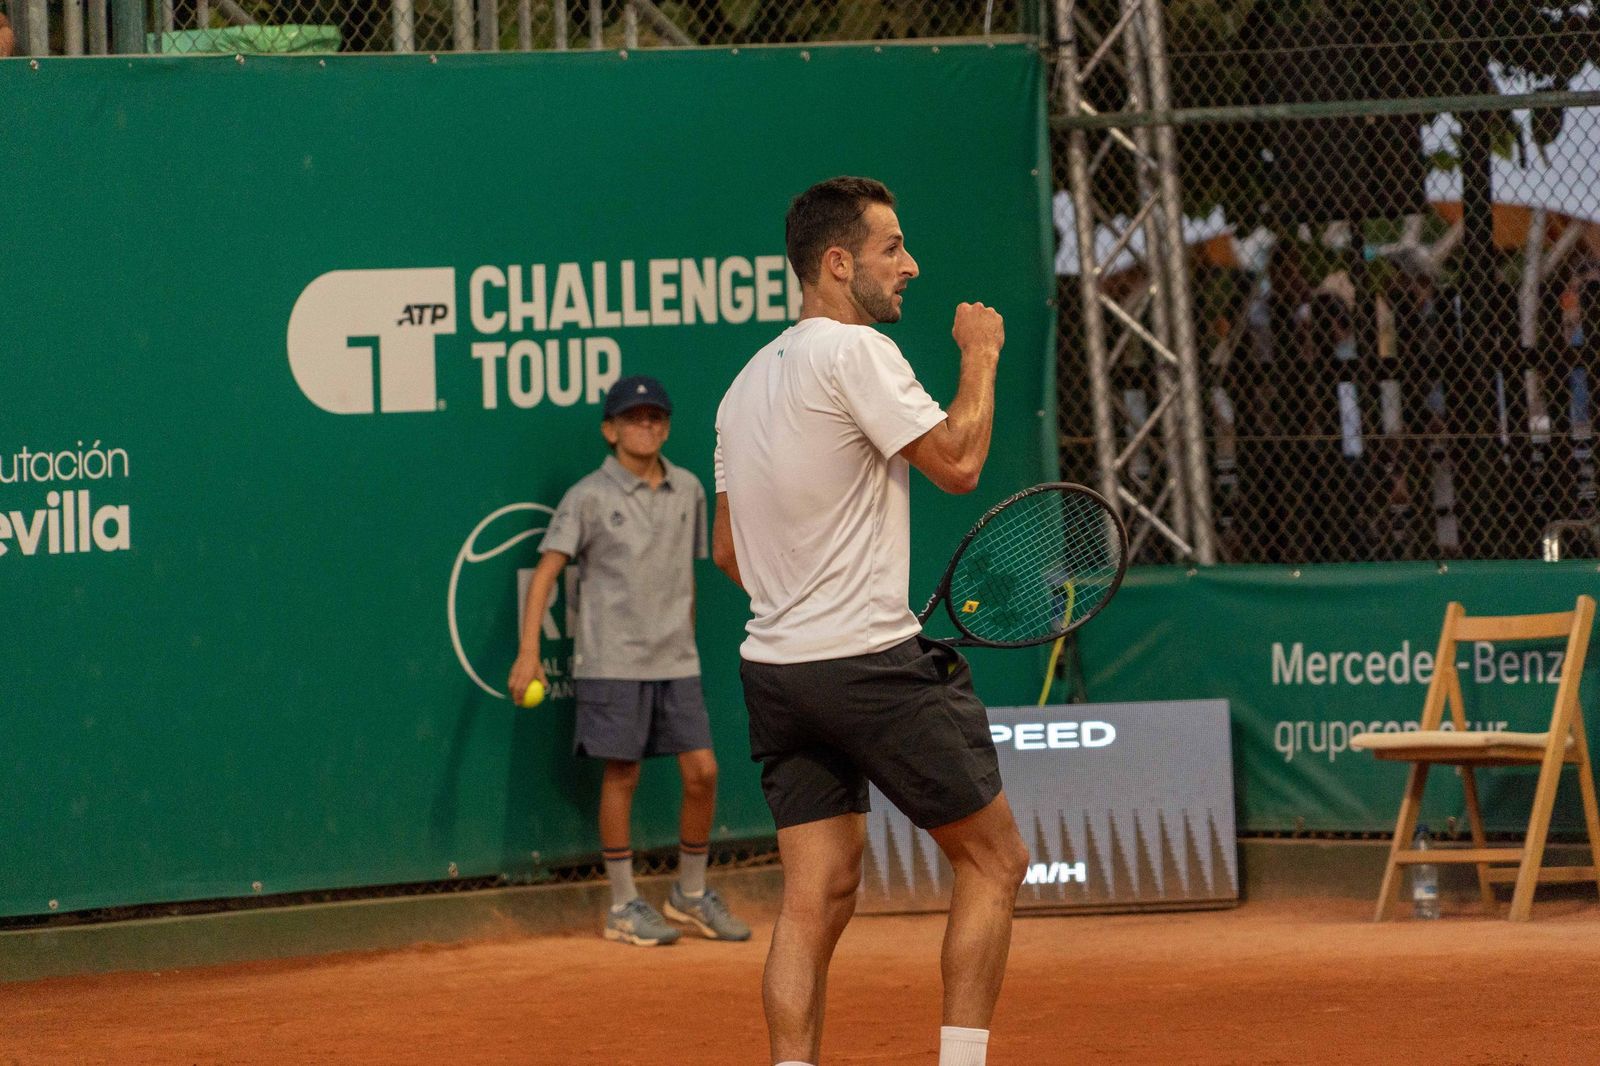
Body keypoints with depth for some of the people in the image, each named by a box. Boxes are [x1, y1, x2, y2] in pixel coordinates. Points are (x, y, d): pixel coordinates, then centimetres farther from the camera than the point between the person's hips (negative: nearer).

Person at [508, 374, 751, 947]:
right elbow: (546, 570, -10)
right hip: (613, 660, -4)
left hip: (676, 662, 4)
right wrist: (529, 651, -20)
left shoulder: (687, 490, 10)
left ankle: (691, 894, 17)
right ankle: (624, 906, 8)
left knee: (702, 771, 0)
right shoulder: (589, 497, -5)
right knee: (621, 776, -1)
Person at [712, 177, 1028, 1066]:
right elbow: (957, 462, -15)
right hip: (874, 664, -8)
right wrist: (981, 357, -2)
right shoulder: (854, 351, -11)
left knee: (818, 898, 4)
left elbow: (730, 549, 20)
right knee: (994, 860, 4)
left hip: (776, 663, 8)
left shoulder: (749, 382, 16)